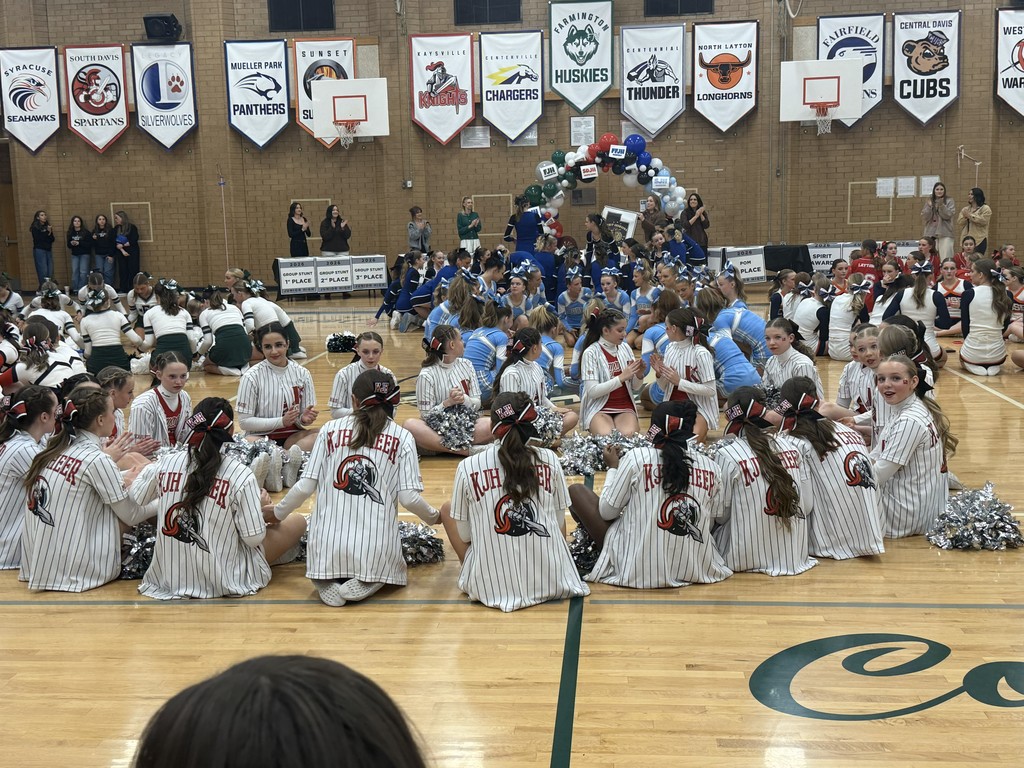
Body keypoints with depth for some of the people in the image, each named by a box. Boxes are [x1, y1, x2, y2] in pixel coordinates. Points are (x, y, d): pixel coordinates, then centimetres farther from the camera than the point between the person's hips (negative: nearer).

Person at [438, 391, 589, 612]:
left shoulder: (467, 467, -7)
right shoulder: (549, 460, -3)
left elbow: (465, 536, 0)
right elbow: (559, 522, 6)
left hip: (491, 586, -2)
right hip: (550, 583, 2)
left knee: (447, 510, 21)